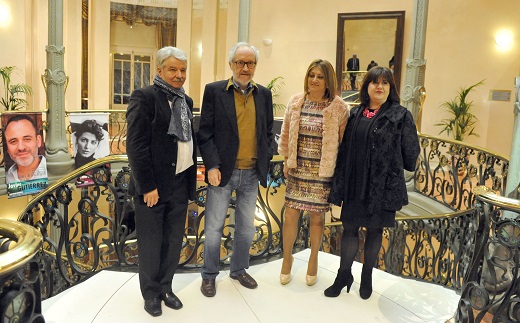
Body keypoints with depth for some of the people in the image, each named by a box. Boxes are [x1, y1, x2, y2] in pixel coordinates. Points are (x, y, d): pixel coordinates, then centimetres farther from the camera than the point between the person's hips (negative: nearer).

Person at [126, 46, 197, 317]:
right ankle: (151, 292, 28)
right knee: (151, 243, 9)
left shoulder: (186, 101, 12)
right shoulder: (144, 97, -9)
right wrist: (148, 186, -17)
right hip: (153, 186, -6)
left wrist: (191, 179, 8)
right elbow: (136, 146, -14)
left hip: (180, 183, 6)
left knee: (174, 241, 15)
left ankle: (165, 287, 33)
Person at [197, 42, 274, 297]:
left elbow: (268, 132, 12)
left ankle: (239, 269, 36)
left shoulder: (264, 94, 7)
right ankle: (209, 275, 27)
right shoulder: (214, 91, -4)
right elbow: (204, 133, -7)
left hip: (252, 173, 4)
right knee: (214, 227, 8)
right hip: (223, 172, -3)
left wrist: (266, 160, 1)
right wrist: (212, 166, -15)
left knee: (246, 227, 16)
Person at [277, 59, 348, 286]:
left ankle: (313, 260, 33)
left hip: (322, 173, -2)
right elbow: (286, 134, 8)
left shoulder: (339, 107, -9)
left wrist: (339, 171, -4)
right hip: (297, 170, 2)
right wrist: (286, 161, 7)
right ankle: (287, 259, 28)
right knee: (290, 215, 5)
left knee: (317, 217, 10)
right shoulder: (295, 102, 0)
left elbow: (343, 142, -5)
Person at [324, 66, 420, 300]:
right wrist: (339, 183, 3)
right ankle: (344, 275, 27)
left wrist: (392, 170, 5)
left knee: (374, 230, 12)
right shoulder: (355, 114, 6)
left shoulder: (401, 115, -6)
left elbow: (410, 153, -4)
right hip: (355, 184, 3)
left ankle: (367, 276, 31)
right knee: (349, 228, 10)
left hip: (383, 185, -3)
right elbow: (345, 149, 5)